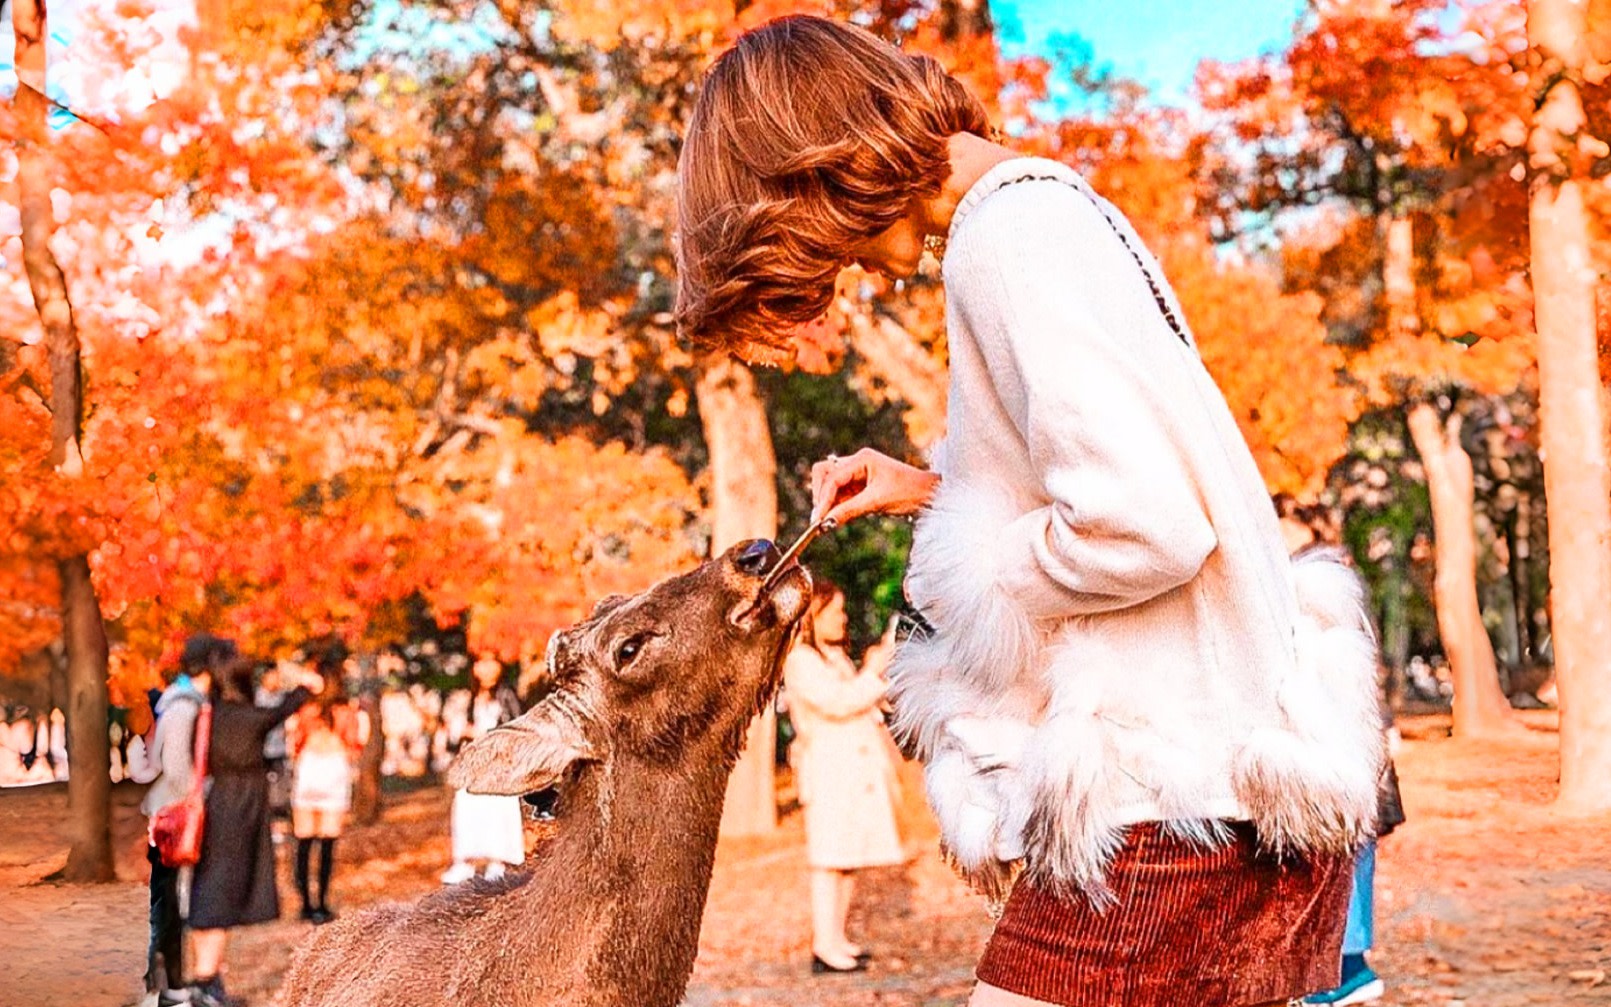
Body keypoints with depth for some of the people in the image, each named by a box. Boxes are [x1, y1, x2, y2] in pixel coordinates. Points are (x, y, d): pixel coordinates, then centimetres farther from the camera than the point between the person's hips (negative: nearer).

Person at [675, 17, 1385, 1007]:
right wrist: (930, 489, 15)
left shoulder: (1005, 238, -16)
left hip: (1170, 787, -10)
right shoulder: (1051, 201, 15)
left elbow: (1148, 527, -25)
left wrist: (968, 574, -7)